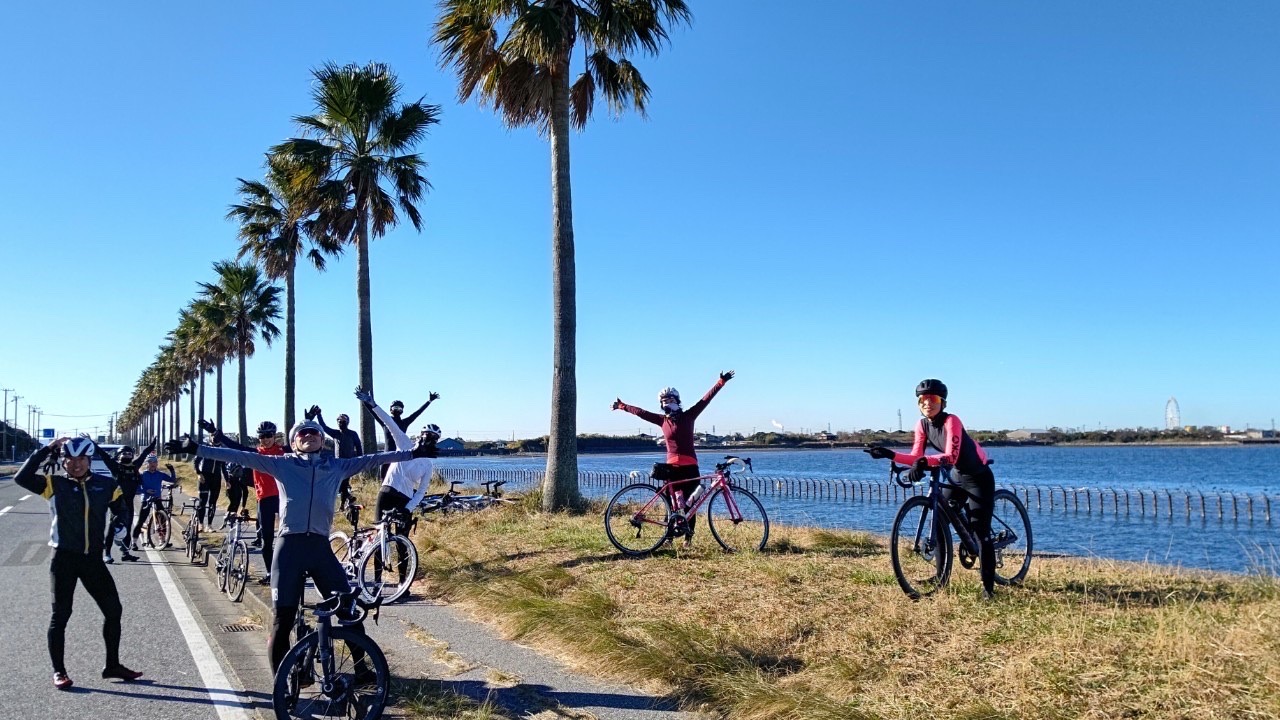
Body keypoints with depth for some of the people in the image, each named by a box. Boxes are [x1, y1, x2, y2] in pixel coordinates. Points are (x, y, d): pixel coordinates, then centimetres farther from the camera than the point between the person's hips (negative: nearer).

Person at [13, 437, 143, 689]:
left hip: (93, 559, 3)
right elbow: (22, 477, -17)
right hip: (64, 558, -3)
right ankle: (58, 671, 16)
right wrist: (48, 449, -16)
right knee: (61, 615, 3)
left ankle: (113, 665, 21)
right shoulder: (55, 484, -3)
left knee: (113, 610, 6)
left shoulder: (104, 484, 3)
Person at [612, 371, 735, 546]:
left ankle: (689, 536, 14)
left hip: (689, 467, -2)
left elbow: (705, 399, -5)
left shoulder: (688, 416, 1)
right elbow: (640, 412, 18)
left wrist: (721, 382, -12)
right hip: (671, 467, 2)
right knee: (672, 504, 1)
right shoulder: (662, 420, 8)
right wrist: (622, 406, 26)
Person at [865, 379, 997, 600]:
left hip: (979, 476, -7)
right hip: (956, 476, 7)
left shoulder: (951, 421, -26)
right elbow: (916, 457, -8)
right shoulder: (922, 425, -5)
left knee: (980, 532, -9)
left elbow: (951, 457, -37)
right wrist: (889, 455, -21)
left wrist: (925, 462, -52)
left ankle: (988, 586, -2)